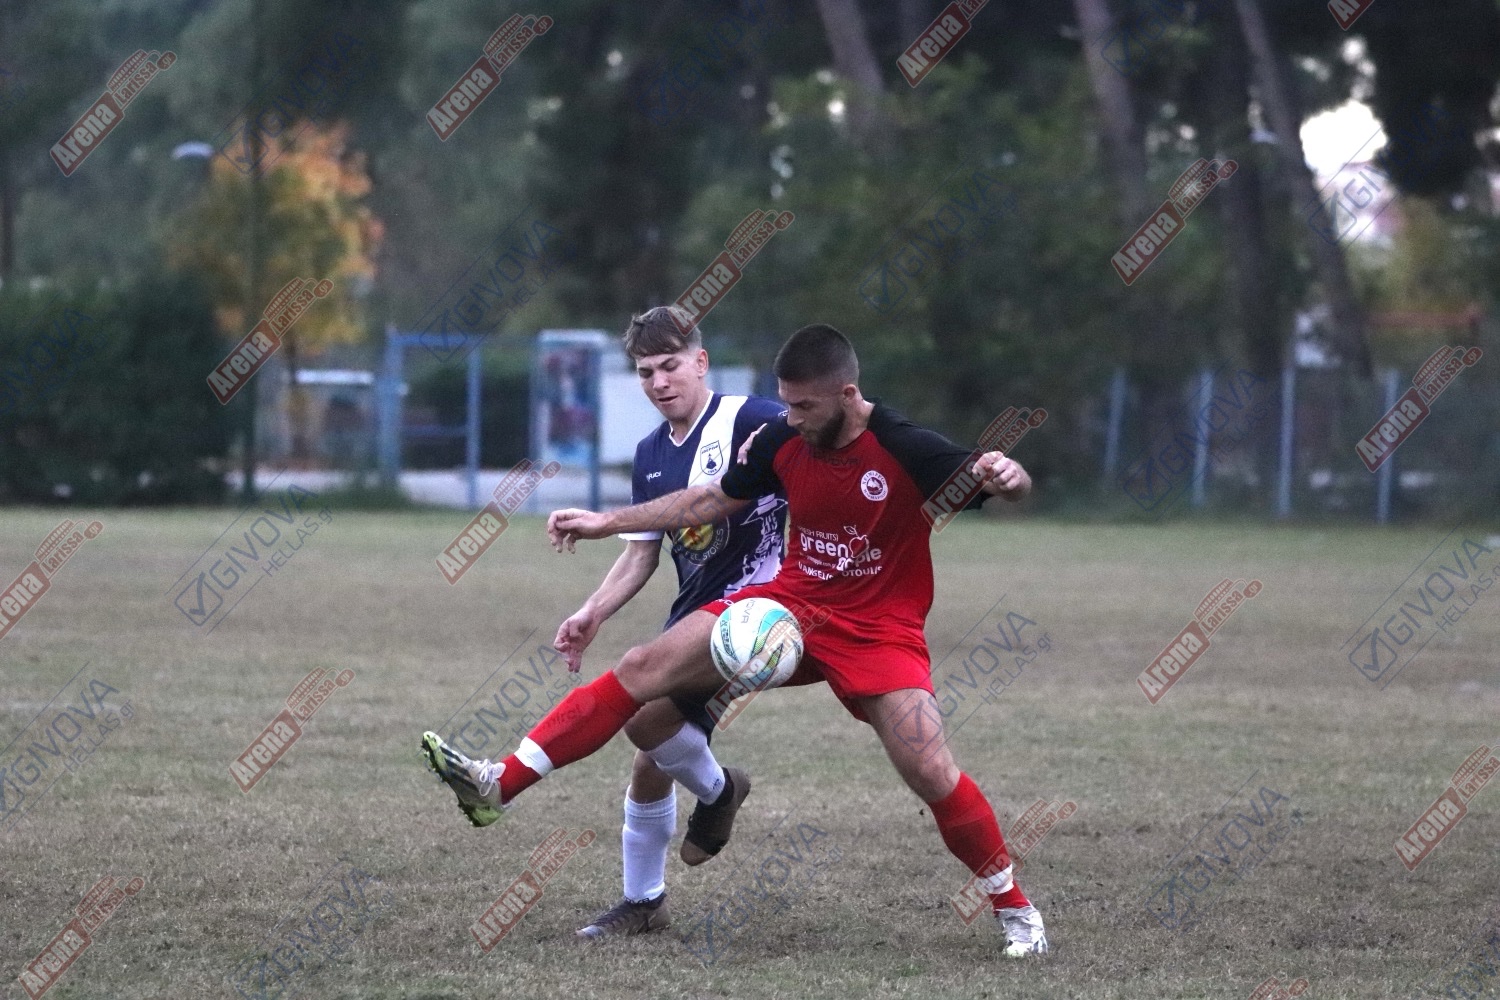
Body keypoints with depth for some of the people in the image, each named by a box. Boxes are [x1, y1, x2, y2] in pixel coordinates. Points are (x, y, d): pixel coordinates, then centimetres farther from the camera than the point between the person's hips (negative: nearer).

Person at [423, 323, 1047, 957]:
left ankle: (1015, 909, 5)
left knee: (930, 774, -19)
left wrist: (1005, 476, -43)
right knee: (644, 668, -10)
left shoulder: (908, 451, -19)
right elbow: (714, 498, 11)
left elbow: (1014, 487, -17)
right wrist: (608, 522, 12)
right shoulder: (781, 441, -5)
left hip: (877, 630, -4)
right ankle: (500, 784, -11)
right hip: (790, 603, 4)